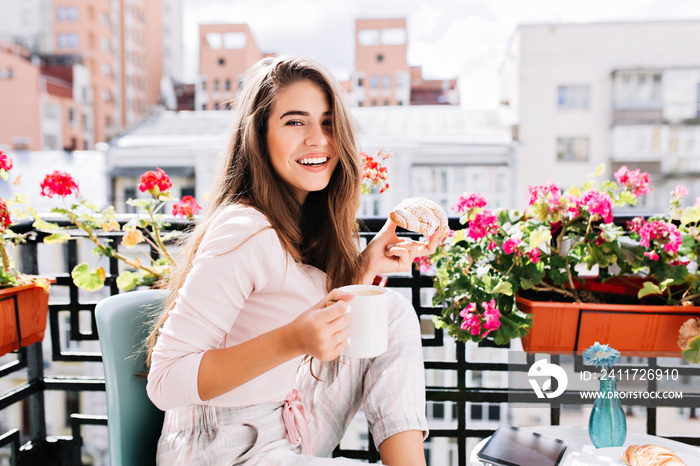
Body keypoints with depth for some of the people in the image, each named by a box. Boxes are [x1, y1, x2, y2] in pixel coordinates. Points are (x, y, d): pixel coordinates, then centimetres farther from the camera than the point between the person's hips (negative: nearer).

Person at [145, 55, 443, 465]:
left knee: (396, 313, -2)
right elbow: (165, 383, -23)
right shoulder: (246, 232, -25)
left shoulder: (309, 217, 1)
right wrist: (291, 342, -33)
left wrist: (366, 266, -6)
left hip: (289, 425, 8)